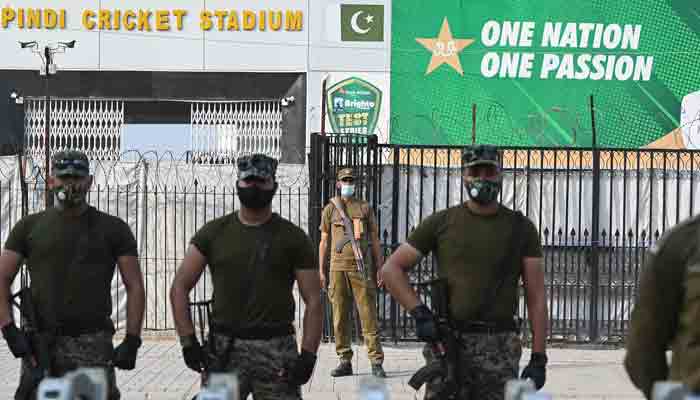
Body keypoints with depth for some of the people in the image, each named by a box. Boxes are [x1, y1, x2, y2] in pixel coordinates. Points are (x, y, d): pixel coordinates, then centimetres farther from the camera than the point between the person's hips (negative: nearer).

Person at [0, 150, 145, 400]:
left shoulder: (113, 229, 9)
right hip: (39, 344, 1)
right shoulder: (29, 227, 12)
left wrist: (132, 340, -4)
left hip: (93, 344, -1)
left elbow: (134, 287, 6)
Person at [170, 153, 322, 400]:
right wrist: (188, 340, -2)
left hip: (276, 349, -1)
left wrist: (308, 355, -8)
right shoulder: (214, 232, 9)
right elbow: (180, 287, 9)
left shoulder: (293, 238, 5)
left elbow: (313, 301, 3)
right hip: (224, 349, 1)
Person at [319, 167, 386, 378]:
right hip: (338, 267, 2)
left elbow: (375, 240, 9)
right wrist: (321, 271, 7)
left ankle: (376, 362, -5)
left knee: (368, 315, -5)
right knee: (340, 317, 3)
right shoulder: (330, 209, 11)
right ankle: (345, 361, 11)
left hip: (361, 267, -1)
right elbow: (324, 242, 13)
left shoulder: (365, 208, 8)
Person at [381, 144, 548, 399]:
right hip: (447, 342, 0)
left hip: (500, 347, 0)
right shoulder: (441, 223, 7)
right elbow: (391, 269, 8)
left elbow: (536, 296, 5)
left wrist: (538, 358, -2)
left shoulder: (521, 228, 8)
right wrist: (419, 312, -5)